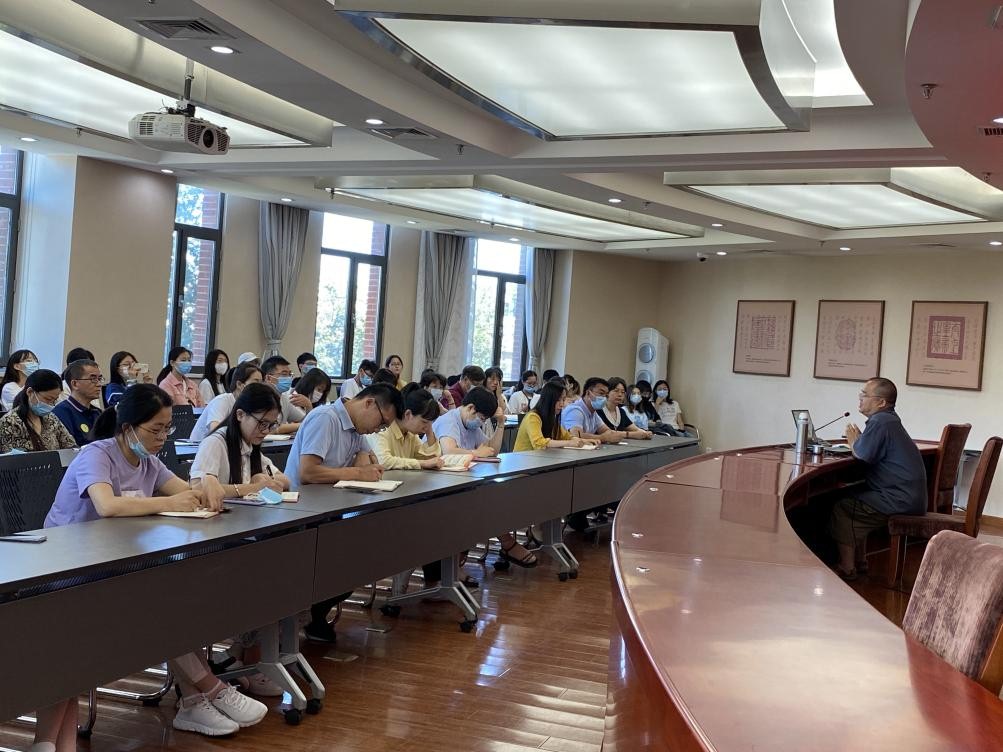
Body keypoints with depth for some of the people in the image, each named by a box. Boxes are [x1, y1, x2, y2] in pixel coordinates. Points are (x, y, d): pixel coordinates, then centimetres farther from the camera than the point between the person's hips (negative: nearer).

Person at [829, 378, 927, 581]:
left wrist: (853, 442, -3)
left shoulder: (880, 422, -17)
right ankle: (857, 559, 23)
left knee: (842, 508, -6)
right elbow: (868, 451, 17)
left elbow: (864, 455, -23)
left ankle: (847, 568, 0)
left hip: (900, 501, -10)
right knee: (852, 498, 20)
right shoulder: (890, 419, 17)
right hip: (910, 497, 11)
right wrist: (857, 440, -1)